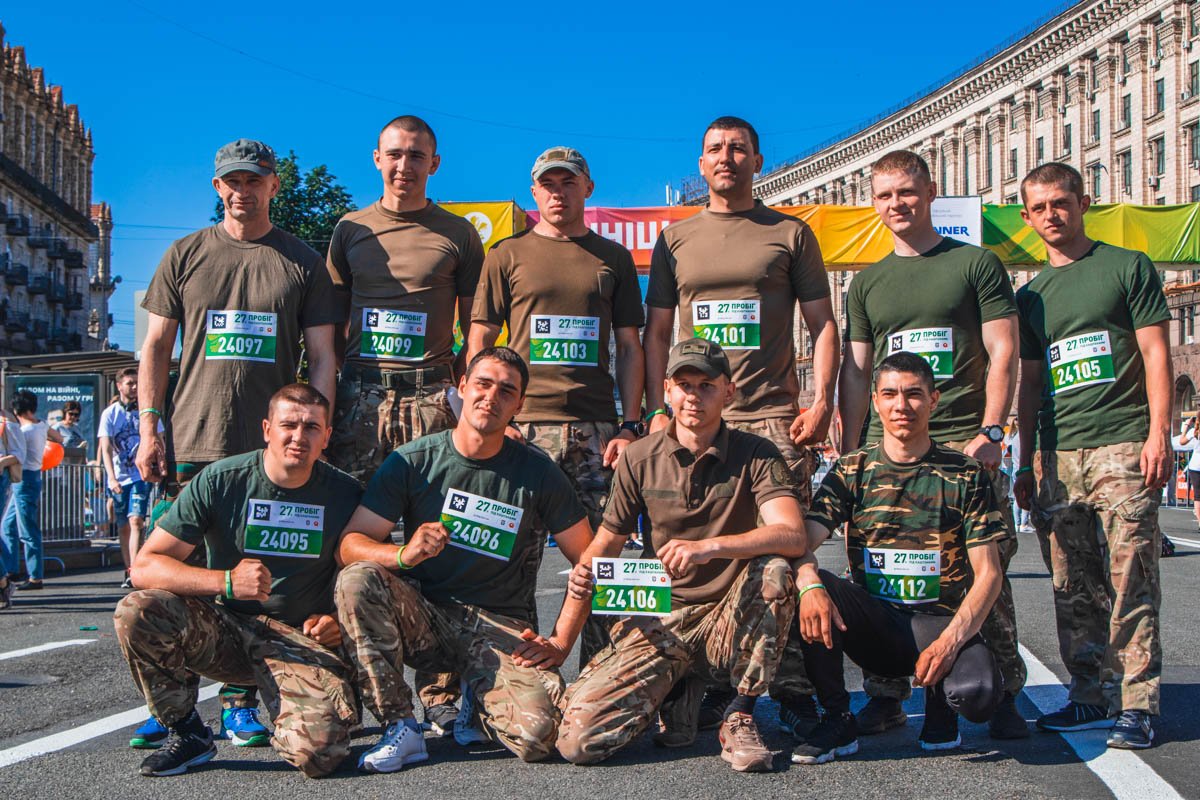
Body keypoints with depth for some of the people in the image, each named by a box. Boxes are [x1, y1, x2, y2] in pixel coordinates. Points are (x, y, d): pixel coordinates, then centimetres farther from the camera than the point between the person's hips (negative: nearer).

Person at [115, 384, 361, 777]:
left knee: (318, 753, -27)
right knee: (136, 611, -28)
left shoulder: (344, 494, -2)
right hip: (225, 627, 1)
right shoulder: (221, 480, -7)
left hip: (300, 638, -1)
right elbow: (145, 567, -11)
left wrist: (340, 621, -12)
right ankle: (187, 732, -5)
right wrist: (226, 581, -27)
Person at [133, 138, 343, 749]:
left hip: (271, 448, -1)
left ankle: (240, 702, 11)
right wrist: (149, 429, 1)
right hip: (190, 445, 1)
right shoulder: (186, 255, 11)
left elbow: (321, 356, 7)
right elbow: (156, 346, 11)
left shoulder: (302, 262, 9)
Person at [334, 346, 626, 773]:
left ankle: (480, 696, 12)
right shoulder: (412, 461, -2)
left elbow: (588, 557, 3)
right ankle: (400, 727, -18)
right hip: (423, 617, 1)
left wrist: (560, 641, -6)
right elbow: (349, 545, -6)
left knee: (535, 735, -26)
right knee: (357, 579, -29)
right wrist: (403, 554, -27)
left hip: (501, 627, 0)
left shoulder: (538, 473, -1)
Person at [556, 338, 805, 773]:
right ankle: (681, 694, 12)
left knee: (774, 571, -35)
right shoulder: (639, 458, 3)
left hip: (728, 622, -1)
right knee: (578, 740, -19)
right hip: (659, 621, 2)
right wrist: (587, 571, -14)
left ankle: (742, 715, -15)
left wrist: (710, 546, -35)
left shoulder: (756, 455, -5)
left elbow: (792, 537, -21)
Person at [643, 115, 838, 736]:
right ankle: (709, 687, 10)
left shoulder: (790, 234, 11)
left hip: (776, 417, -2)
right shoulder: (675, 239, 16)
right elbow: (656, 334, 16)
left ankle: (793, 690, 3)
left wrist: (821, 400, -3)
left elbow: (822, 324, 10)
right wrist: (656, 411, 4)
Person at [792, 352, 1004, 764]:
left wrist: (950, 640, -20)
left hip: (938, 622, -2)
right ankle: (838, 719, -10)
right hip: (872, 622, 2)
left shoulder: (966, 474, 1)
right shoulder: (852, 470, 5)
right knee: (806, 586, -28)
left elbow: (988, 574, -3)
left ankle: (939, 689, 7)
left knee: (978, 692, -33)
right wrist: (810, 584, -32)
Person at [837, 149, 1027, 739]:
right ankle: (886, 696, 10)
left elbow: (1003, 354, 1)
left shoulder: (976, 264, 7)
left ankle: (1002, 695, 7)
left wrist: (990, 432, -10)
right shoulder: (867, 283, 18)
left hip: (965, 443, -3)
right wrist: (847, 451, 8)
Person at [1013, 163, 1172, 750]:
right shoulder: (1031, 295, 19)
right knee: (1074, 589, 6)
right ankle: (1091, 695, 15)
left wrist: (1158, 433, -10)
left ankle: (1136, 704, -3)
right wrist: (1026, 462, 18)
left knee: (1131, 583, -7)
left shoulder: (1127, 267, 6)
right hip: (1057, 455, 5)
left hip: (1122, 444, -5)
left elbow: (1156, 354, 0)